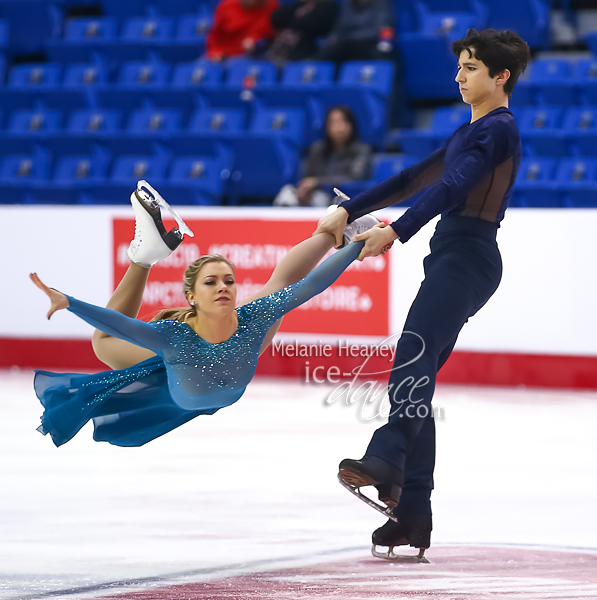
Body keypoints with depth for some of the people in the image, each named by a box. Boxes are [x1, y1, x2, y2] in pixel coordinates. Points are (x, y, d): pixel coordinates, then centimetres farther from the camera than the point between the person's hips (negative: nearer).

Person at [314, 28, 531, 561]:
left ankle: (385, 463, -51)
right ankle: (412, 515, 1)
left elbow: (451, 189, -19)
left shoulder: (498, 129, -5)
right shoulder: (471, 133, 28)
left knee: (414, 351, -31)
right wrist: (349, 212, 23)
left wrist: (395, 231, -29)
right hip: (451, 258, 10)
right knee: (417, 376, 3)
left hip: (469, 257, -10)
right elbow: (415, 179, 30)